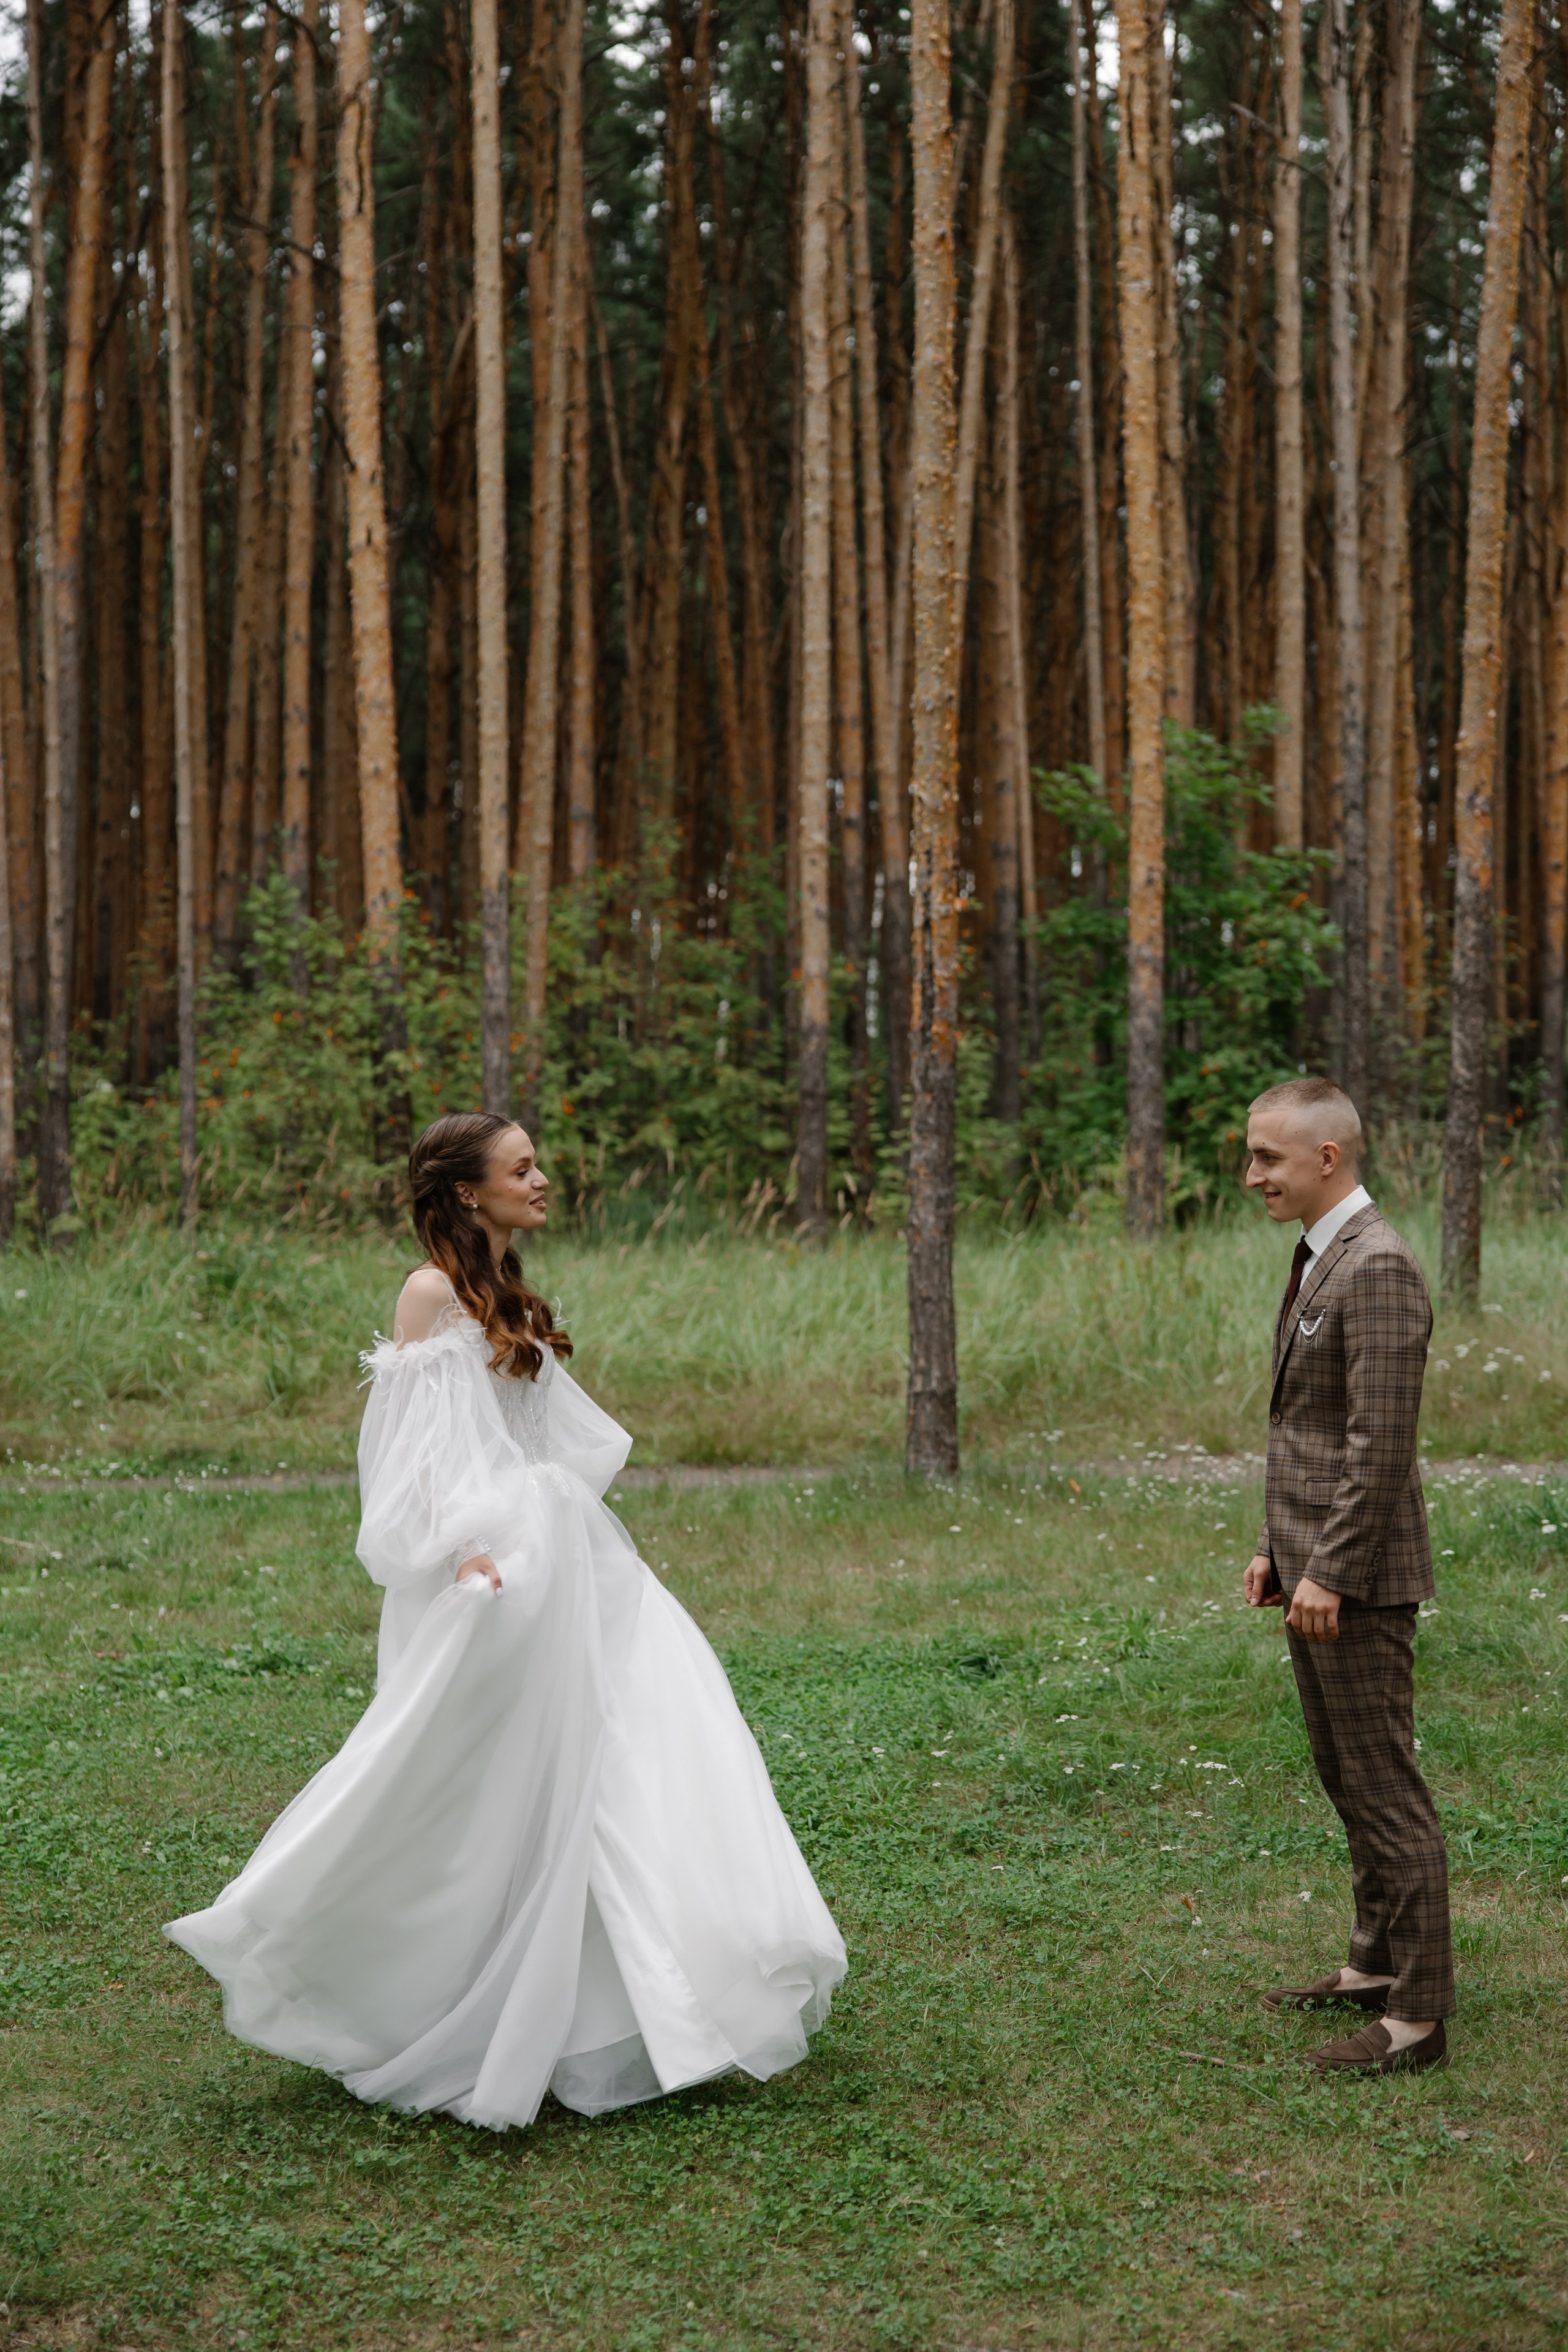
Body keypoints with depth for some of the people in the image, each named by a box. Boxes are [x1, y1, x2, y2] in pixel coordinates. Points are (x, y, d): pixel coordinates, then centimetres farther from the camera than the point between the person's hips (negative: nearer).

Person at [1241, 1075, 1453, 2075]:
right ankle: (1379, 1963, 30)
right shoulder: (1320, 1257, 14)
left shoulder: (1378, 1268, -18)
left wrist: (1328, 1573, -21)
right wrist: (1276, 1548, 18)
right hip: (1316, 1564, 10)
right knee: (1347, 1778, 18)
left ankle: (1417, 2014, 3)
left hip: (1358, 1577, -10)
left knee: (1386, 1787, -4)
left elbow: (1382, 1442, -23)